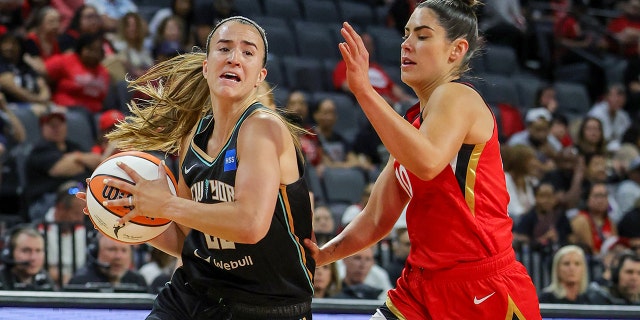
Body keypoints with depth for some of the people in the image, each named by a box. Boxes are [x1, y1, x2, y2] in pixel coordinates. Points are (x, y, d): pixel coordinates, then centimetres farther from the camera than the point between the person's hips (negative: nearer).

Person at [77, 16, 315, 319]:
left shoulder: (265, 126, -13)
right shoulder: (192, 137, 6)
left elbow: (251, 223, -29)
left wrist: (165, 205, -22)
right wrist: (130, 219, 1)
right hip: (191, 295, 6)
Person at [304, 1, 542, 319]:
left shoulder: (456, 97, -9)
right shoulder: (413, 120, 17)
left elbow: (427, 162, -32)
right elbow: (376, 220, 18)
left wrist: (364, 91, -32)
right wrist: (319, 255, 3)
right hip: (423, 288, 8)